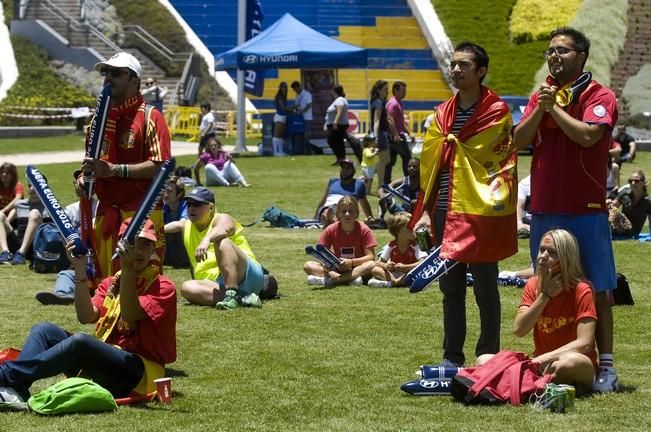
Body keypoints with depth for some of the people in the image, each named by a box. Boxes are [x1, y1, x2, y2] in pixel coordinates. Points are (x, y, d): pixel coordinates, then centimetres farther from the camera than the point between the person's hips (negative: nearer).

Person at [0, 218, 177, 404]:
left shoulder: (163, 287, 0)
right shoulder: (109, 284, 17)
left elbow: (130, 316, -17)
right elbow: (86, 317, -1)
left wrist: (127, 269, -26)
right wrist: (80, 270, -10)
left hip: (140, 373, -6)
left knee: (80, 340, -32)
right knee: (44, 330, -11)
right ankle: (15, 389, -38)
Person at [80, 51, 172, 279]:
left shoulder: (150, 117, -5)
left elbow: (159, 166, -14)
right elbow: (91, 161, 28)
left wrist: (115, 170, -21)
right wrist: (83, 177, 5)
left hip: (141, 214, -8)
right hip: (106, 213, 8)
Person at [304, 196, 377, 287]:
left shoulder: (364, 230, -9)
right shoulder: (331, 230, -3)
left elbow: (371, 257, -13)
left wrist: (351, 262, -28)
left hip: (358, 269, -2)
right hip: (337, 270, 2)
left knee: (371, 265, -35)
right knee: (308, 266, -20)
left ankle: (330, 280, -38)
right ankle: (350, 279, -35)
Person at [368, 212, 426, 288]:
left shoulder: (415, 245, -7)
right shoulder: (391, 245, 0)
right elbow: (379, 262, 1)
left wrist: (404, 267, -27)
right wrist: (386, 266, -23)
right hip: (393, 273, 2)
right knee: (375, 270, -19)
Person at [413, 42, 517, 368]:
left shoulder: (497, 112, -5)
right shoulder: (443, 114, 13)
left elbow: (503, 162, -8)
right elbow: (430, 164, 14)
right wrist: (425, 210, 9)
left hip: (481, 213, -6)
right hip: (446, 213, 6)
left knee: (485, 289, 1)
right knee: (450, 288, 11)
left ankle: (488, 359, 7)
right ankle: (452, 358, 19)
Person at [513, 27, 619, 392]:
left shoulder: (599, 96, -4)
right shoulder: (541, 96, 14)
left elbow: (588, 135, -21)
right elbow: (520, 140, 4)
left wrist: (555, 107, -11)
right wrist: (540, 109, -10)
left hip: (587, 209, -6)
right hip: (545, 208, 6)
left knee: (597, 289, -4)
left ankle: (606, 366, -3)